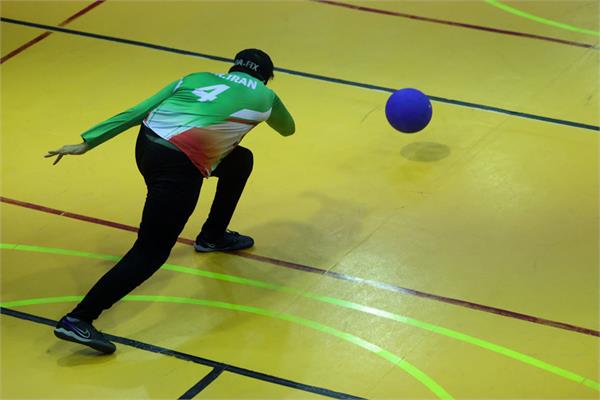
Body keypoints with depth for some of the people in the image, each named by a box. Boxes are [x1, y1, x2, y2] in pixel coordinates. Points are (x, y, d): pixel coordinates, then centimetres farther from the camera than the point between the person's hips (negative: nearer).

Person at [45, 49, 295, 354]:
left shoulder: (197, 78, 24)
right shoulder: (263, 96, 16)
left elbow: (136, 112, 15)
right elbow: (288, 129, 40)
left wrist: (86, 143, 13)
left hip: (147, 142, 7)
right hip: (177, 165, -7)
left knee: (239, 161, 27)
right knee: (151, 253, -3)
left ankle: (213, 236, 45)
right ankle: (77, 320, -12)